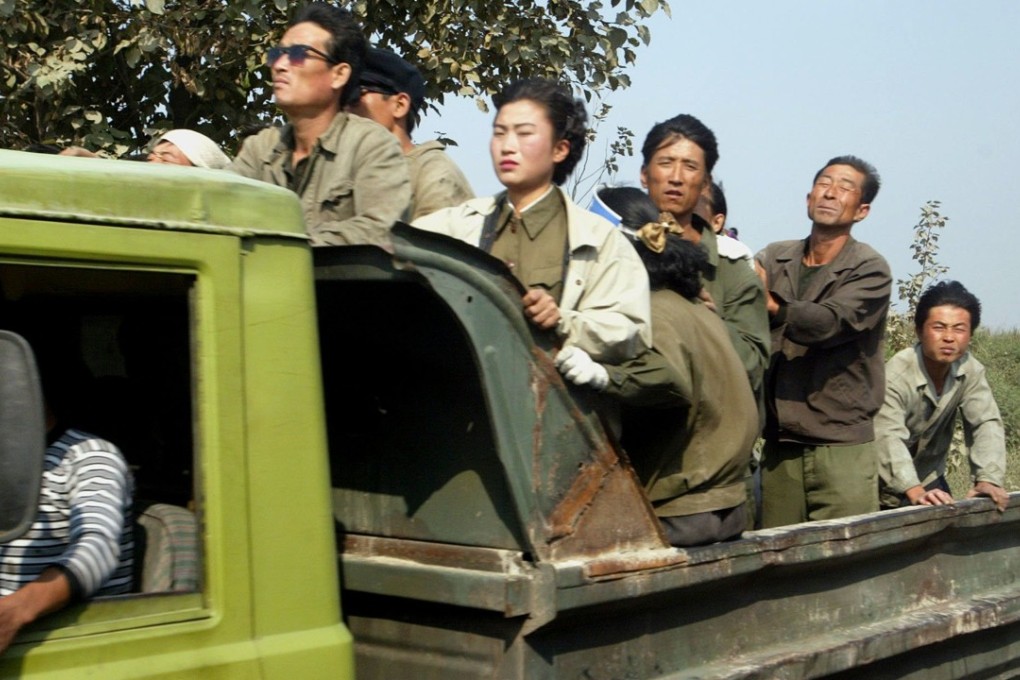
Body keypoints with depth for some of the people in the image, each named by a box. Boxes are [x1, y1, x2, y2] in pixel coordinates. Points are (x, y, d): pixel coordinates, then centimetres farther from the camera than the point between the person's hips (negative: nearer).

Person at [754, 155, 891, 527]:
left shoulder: (870, 270, -2)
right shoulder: (775, 259, 10)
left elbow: (829, 323, -19)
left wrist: (772, 306, -35)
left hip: (842, 447, -3)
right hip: (779, 445, 3)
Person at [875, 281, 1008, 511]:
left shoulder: (971, 371, -9)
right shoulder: (896, 377, -28)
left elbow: (986, 423, -16)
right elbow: (889, 439, -40)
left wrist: (988, 479, -33)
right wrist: (915, 492, -55)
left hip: (930, 479, 5)